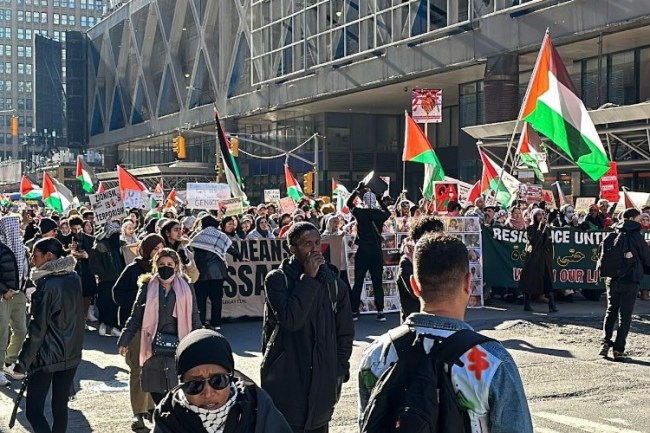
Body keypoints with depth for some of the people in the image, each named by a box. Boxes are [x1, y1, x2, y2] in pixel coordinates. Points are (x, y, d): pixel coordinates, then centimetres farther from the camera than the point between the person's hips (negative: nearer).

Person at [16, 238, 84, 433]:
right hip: (71, 354, 7)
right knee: (60, 406, 13)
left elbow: (37, 329, -17)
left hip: (47, 356, -7)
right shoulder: (74, 278, 3)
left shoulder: (46, 285, -18)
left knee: (33, 410, -1)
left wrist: (23, 363, -11)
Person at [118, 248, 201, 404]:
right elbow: (136, 317, 7)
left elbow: (194, 318, 8)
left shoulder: (186, 288, 5)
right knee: (156, 392, 2)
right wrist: (124, 341, 2)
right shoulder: (147, 288, 4)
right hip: (154, 349, 1)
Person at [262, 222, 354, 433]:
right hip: (286, 382, -4)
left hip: (322, 382, 4)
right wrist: (308, 278, -16)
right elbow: (290, 319, -21)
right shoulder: (277, 279, -4)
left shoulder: (334, 283, 7)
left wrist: (340, 371, 4)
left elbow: (345, 332, 12)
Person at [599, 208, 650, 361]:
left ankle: (605, 343, 7)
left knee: (611, 312, 17)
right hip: (630, 280, -5)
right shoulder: (635, 236, -9)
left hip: (612, 280, 5)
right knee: (625, 315, 1)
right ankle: (619, 349, -1)